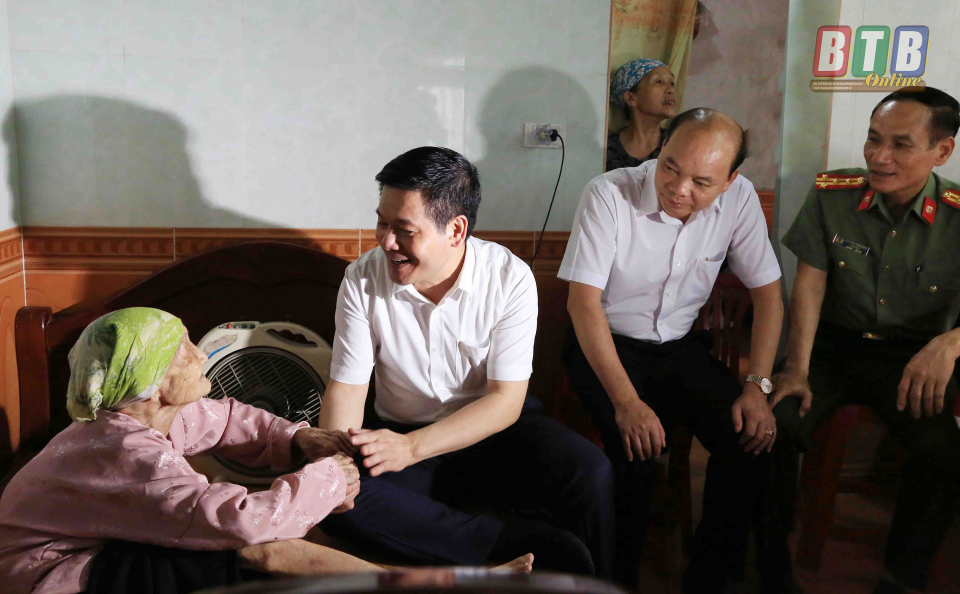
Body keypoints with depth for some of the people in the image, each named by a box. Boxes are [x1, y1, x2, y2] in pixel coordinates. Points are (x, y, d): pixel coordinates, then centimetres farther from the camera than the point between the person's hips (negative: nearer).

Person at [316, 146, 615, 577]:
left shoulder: (510, 279, -14)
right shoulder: (363, 280, -9)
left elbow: (506, 399, -16)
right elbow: (346, 388, -7)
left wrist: (411, 447, -28)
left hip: (494, 430, -1)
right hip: (400, 435, 2)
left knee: (589, 472, -30)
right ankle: (523, 545, -28)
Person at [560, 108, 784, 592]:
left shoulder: (739, 198, -8)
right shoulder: (609, 194, -20)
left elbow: (768, 293, 0)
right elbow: (583, 302, -22)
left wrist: (757, 387, -13)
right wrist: (626, 401, -31)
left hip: (679, 347, 4)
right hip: (606, 346, -4)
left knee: (751, 441, -18)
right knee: (638, 447, -30)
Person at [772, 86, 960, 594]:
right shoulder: (831, 195, -4)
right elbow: (810, 282, -4)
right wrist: (797, 370, -13)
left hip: (912, 357, 0)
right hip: (833, 345, 1)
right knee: (775, 423, -25)